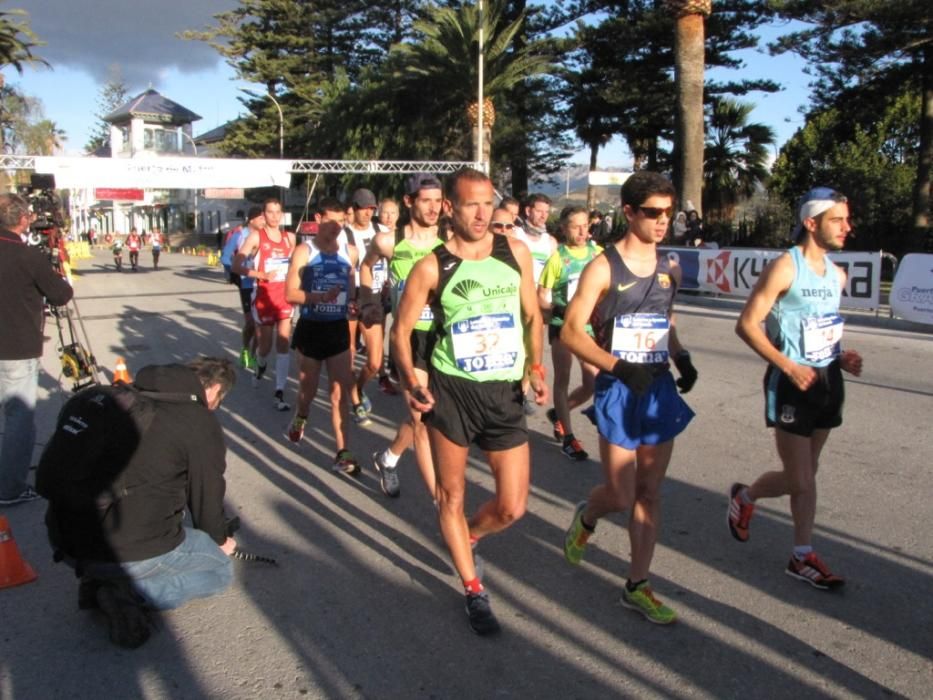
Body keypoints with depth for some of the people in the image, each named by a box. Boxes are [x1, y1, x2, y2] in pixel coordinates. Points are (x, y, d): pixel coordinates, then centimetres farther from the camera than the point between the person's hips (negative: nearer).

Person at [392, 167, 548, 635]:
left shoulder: (516, 253, 2)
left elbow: (532, 315, 11)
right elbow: (402, 329, 1)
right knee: (452, 495, 10)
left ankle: (465, 538, 38)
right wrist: (410, 380, -15)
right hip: (451, 390, -2)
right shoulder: (432, 267, -6)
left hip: (506, 393, 2)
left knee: (512, 508, 4)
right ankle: (473, 590, 31)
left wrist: (535, 368, -1)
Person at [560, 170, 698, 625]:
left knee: (650, 493, 9)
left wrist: (682, 359, 1)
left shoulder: (669, 270, 7)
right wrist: (620, 367, -25)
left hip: (660, 389, 5)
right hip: (619, 391, -5)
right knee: (621, 496, -1)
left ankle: (637, 587, 22)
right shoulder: (604, 268, -11)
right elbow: (571, 333, -13)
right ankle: (586, 518, 35)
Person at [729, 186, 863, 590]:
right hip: (792, 384, -7)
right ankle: (744, 497, 21)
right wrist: (789, 366, -22)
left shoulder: (836, 274, 11)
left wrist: (841, 357, 4)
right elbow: (746, 324, -16)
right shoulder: (785, 268, -14)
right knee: (799, 481, -5)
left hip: (826, 380, 7)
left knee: (807, 475, 15)